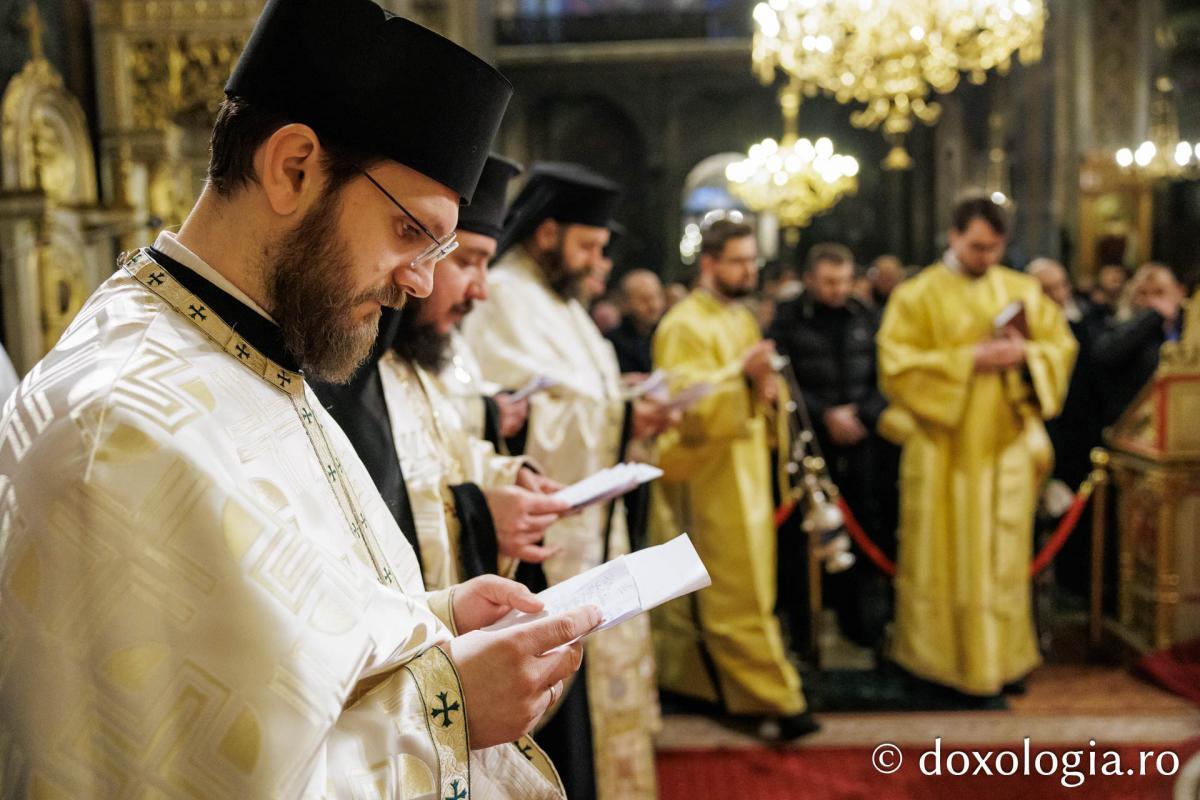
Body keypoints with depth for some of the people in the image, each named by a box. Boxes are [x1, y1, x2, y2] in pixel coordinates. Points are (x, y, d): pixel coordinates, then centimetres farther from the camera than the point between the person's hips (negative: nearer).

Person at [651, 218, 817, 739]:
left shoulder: (742, 319, 15)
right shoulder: (684, 327, -13)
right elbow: (683, 403, -19)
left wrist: (766, 387, 2)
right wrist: (741, 373, -30)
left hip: (745, 470, 9)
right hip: (709, 476, -9)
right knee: (738, 592, -4)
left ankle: (691, 676, 26)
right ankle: (772, 695, 2)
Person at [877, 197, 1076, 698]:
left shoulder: (1024, 292, 9)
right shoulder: (917, 296, -2)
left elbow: (1062, 347, 11)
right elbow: (898, 365, -10)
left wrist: (1026, 354, -11)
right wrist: (968, 360, -17)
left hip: (1006, 445, 3)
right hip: (944, 449, -3)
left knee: (1003, 554, 8)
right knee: (943, 554, 3)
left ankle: (1002, 656, 20)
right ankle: (937, 653, 16)